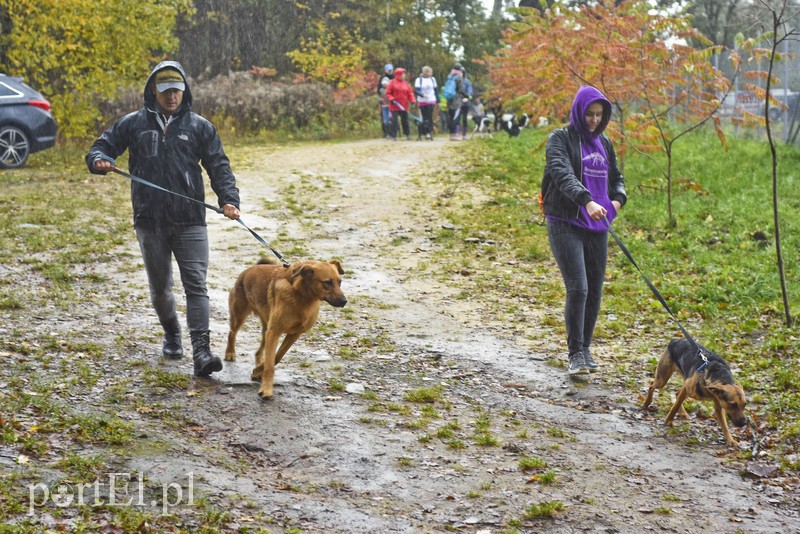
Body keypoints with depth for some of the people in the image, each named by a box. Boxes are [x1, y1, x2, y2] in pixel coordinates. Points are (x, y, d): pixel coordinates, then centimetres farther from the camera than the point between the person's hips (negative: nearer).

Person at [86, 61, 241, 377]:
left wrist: (228, 199, -13)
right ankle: (171, 334, 38)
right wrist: (99, 160, -13)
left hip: (190, 221, -1)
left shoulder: (199, 126, 6)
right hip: (150, 221, 2)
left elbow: (219, 167, 4)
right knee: (160, 287, 13)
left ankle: (201, 351, -15)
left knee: (195, 284, -10)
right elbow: (101, 147, 12)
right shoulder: (133, 124, 8)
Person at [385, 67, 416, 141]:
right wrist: (391, 99, -18)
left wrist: (412, 100, -5)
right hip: (394, 106, -3)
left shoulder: (406, 83, 9)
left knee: (405, 120, 9)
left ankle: (407, 134, 19)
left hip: (404, 106, 4)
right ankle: (394, 135, 1)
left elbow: (410, 93, 9)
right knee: (394, 120, -4)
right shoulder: (392, 83, -2)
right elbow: (388, 93, -3)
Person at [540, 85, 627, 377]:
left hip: (597, 227, 6)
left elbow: (616, 177, 23)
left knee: (595, 291, 8)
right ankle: (575, 353, -4)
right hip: (566, 224, -6)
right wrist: (587, 201, -37)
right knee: (577, 289, -14)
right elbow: (562, 174, -21)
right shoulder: (560, 139, -5)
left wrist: (618, 199, 0)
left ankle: (585, 348, 23)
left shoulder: (603, 143, 14)